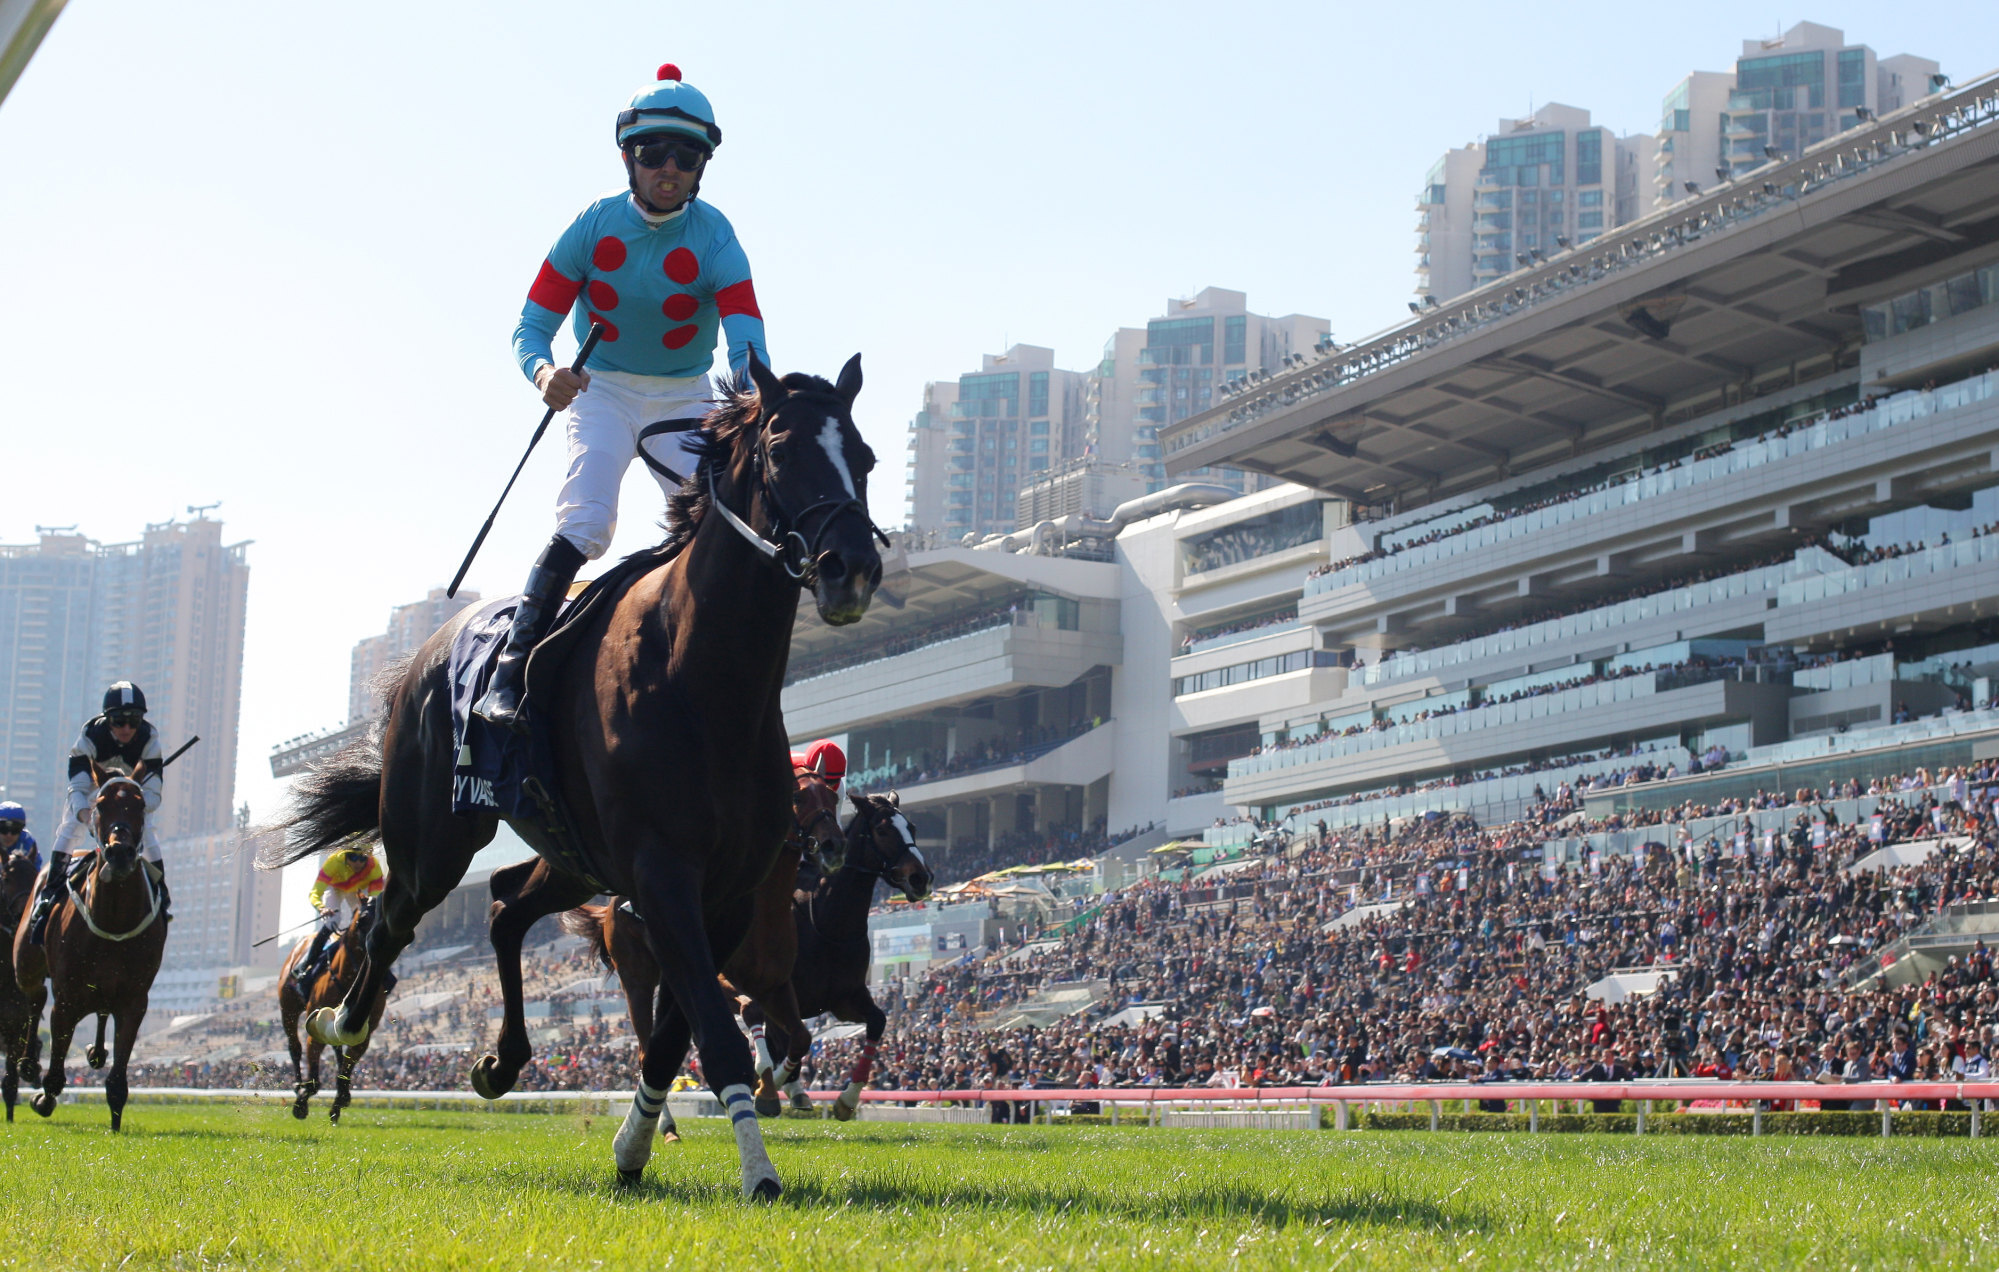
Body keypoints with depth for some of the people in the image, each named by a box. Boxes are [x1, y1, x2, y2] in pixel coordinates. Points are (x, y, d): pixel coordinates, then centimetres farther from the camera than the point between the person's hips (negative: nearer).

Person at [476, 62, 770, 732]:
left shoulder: (714, 238, -13)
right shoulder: (596, 224, -11)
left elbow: (745, 333, -28)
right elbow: (531, 325, -10)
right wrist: (543, 371, -34)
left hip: (683, 396, 2)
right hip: (601, 389, -2)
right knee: (585, 519, -23)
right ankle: (508, 675, -24)